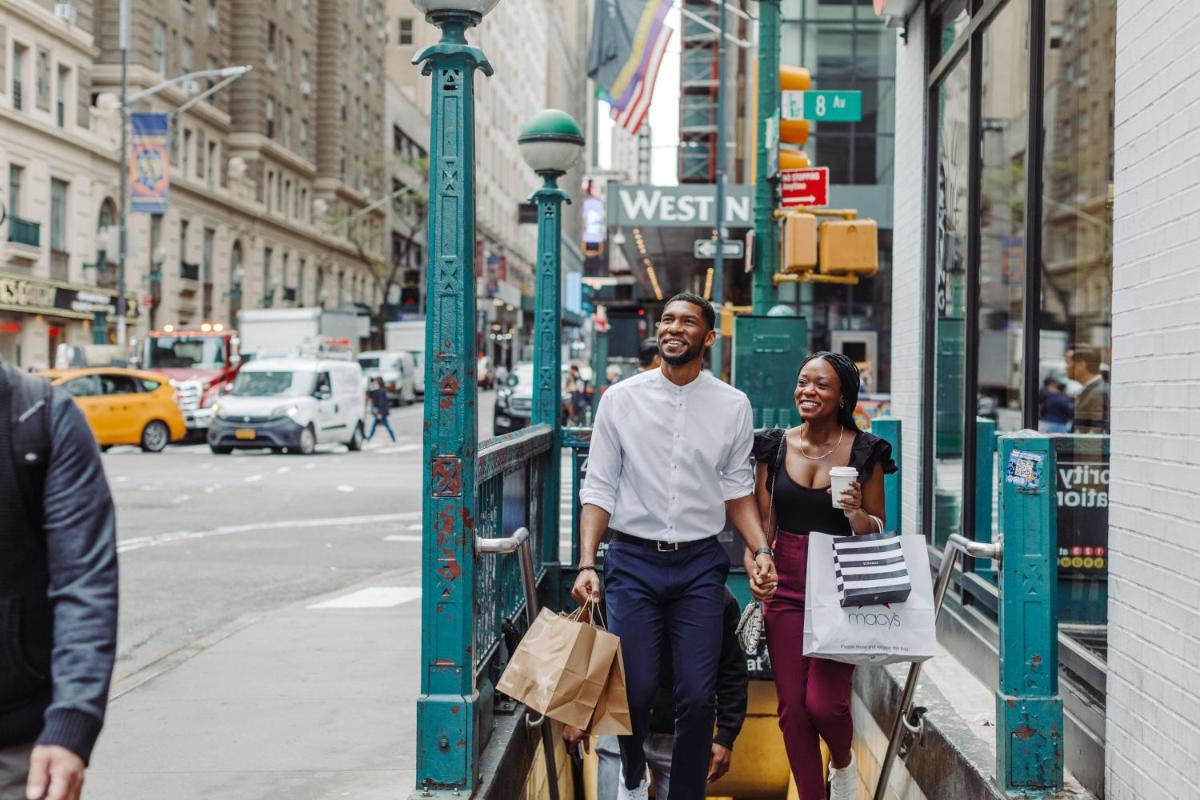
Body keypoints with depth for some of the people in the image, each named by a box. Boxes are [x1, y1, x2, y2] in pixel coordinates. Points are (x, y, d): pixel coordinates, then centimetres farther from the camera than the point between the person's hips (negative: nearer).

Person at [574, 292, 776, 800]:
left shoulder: (732, 406, 2)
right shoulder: (620, 399, 0)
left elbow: (737, 490, 9)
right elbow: (599, 488, 1)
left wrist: (761, 551, -6)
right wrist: (586, 563, -8)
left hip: (700, 564, 1)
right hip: (633, 560, 0)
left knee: (697, 696, -2)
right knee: (635, 690, 1)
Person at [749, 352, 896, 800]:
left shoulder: (865, 452, -2)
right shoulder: (774, 447, 5)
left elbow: (877, 533, 4)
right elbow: (764, 524, 7)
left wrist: (856, 512, -17)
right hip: (786, 586, 3)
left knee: (824, 702, -10)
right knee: (791, 707, 3)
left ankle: (843, 762, 24)